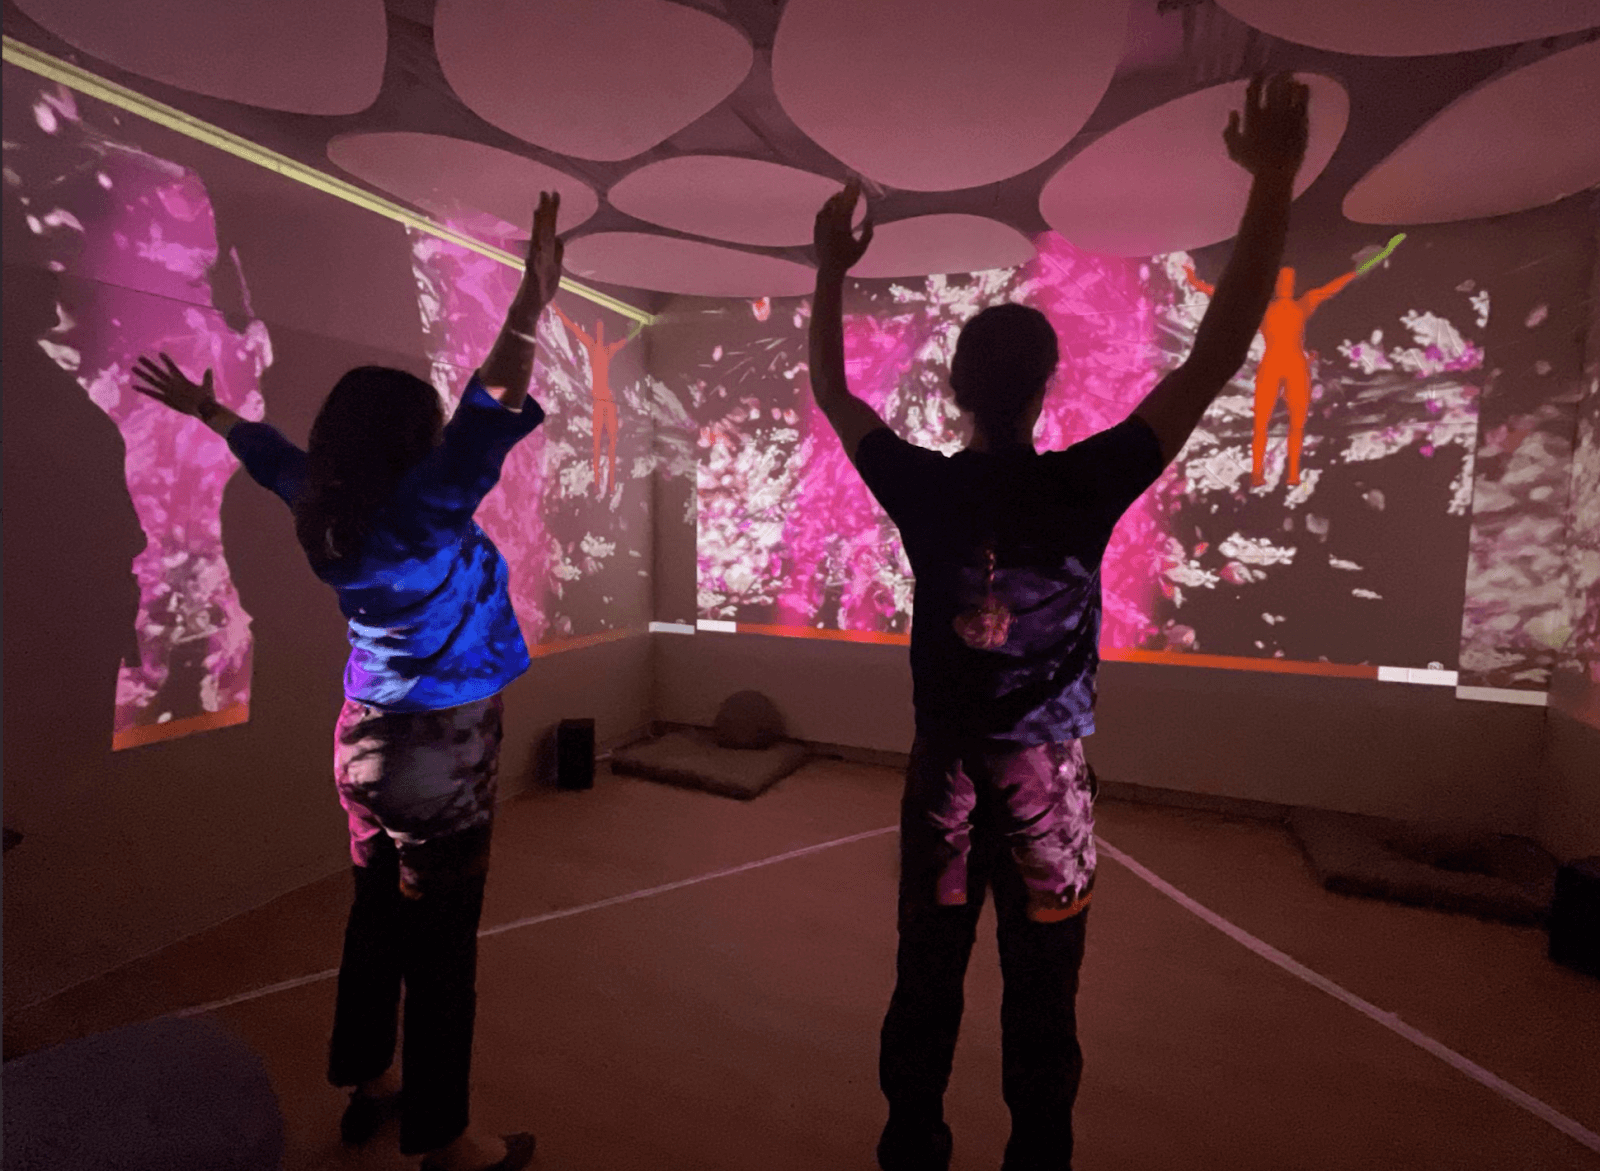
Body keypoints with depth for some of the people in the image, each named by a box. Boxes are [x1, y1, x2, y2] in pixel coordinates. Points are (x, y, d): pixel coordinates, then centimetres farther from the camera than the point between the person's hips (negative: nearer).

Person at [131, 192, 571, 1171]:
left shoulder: (328, 508, 4)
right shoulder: (423, 507, -19)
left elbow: (269, 451, 22)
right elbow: (492, 418, -31)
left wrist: (204, 408, 40)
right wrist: (531, 306, -34)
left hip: (370, 737, 9)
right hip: (440, 747, -8)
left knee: (378, 921, 22)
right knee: (441, 946, 3)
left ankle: (366, 1083, 41)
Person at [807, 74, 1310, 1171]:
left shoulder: (922, 488, -8)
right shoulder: (1083, 487, -13)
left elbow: (832, 391, 7)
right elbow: (1215, 359, -10)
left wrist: (831, 273, 14)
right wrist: (1274, 184, -8)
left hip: (943, 777, 2)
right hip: (1047, 781, -2)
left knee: (926, 988, 17)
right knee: (1042, 1005, 14)